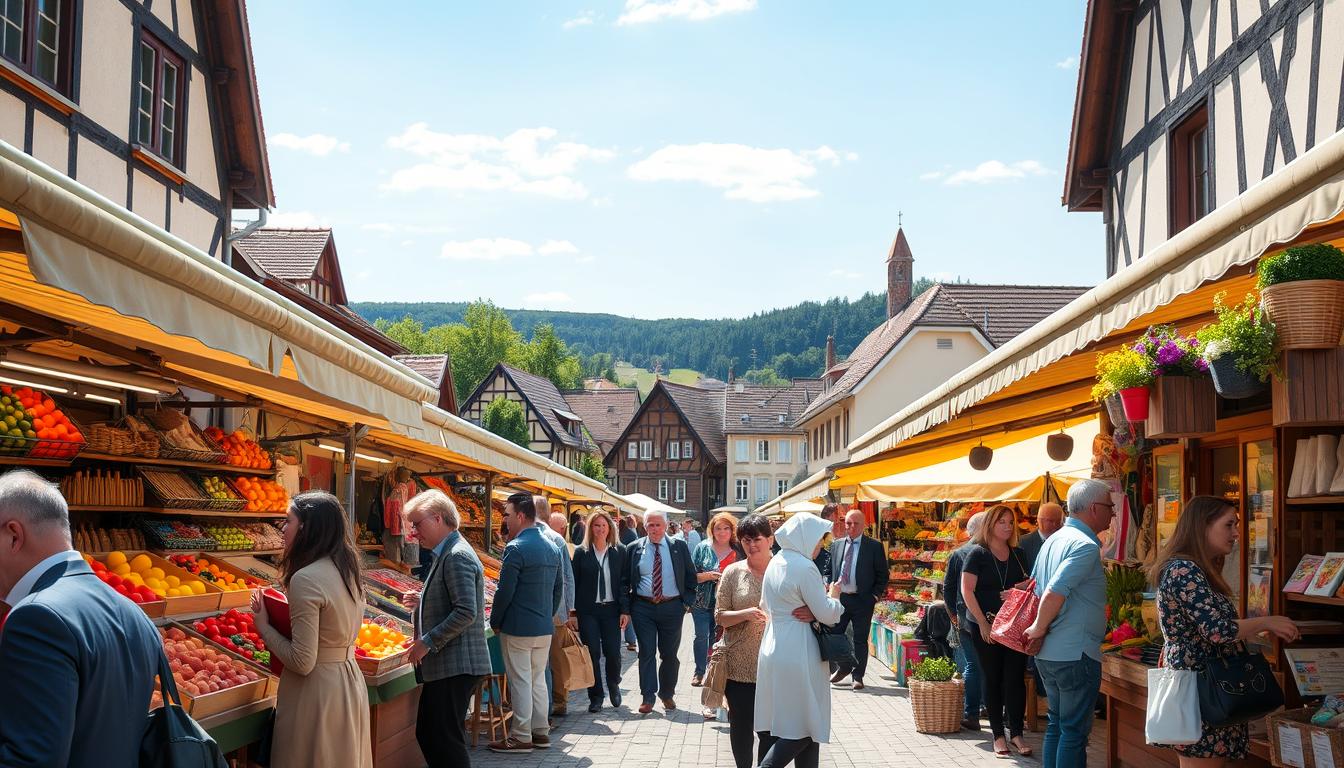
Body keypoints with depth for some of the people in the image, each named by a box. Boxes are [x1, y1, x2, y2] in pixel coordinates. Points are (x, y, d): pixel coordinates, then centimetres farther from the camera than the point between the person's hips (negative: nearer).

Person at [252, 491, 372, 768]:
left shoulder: (306, 579, -20)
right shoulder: (348, 571, 5)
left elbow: (302, 662, -21)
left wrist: (264, 627, -9)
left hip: (316, 690, -8)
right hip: (350, 683, 8)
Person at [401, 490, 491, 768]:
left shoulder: (457, 556, -16)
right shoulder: (447, 553, 17)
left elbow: (466, 612, -24)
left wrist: (428, 642, -19)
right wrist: (422, 603, 11)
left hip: (456, 665, -11)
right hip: (443, 665, 11)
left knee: (447, 740, -7)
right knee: (427, 734, 13)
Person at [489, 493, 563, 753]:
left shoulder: (515, 549, -16)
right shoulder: (552, 548, 9)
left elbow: (505, 591, -16)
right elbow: (559, 587, 15)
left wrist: (495, 622, -3)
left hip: (518, 629, -8)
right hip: (545, 629, 8)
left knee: (521, 683, -1)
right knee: (538, 680, 15)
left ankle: (521, 737, 4)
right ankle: (541, 732, 20)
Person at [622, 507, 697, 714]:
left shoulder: (679, 546, 2)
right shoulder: (634, 548, 3)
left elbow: (690, 576, 7)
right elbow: (625, 580, 6)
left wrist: (686, 601, -1)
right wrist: (626, 608, 0)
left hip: (672, 607, 0)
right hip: (643, 607, 0)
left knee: (669, 653, 8)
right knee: (646, 652, -1)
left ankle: (667, 694, 23)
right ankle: (647, 697, 4)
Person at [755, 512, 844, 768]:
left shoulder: (775, 563, 10)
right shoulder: (805, 567, -16)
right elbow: (828, 615, -14)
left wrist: (811, 610, 7)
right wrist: (833, 595, 5)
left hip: (772, 648, 8)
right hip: (798, 654, -8)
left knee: (775, 724, 10)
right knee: (807, 726, -1)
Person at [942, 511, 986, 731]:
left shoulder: (957, 554, 3)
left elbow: (947, 588, 7)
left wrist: (954, 614, 16)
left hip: (964, 619, 3)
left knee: (972, 665, 7)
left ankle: (971, 715, 6)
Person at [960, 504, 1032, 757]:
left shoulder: (1017, 554, 9)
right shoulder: (978, 554, -5)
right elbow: (967, 591, -10)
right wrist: (983, 623, -15)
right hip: (985, 626, -3)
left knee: (1015, 678, 0)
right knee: (992, 679, 5)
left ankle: (1016, 734, 7)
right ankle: (998, 735, 12)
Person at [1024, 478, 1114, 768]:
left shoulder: (1054, 540, 12)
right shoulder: (1086, 546, -17)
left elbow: (1035, 588, 17)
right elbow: (1054, 593, -26)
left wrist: (1038, 633, 13)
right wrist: (1039, 630, -13)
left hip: (1048, 655, 9)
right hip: (1076, 654, -9)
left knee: (1057, 724, 17)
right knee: (1075, 732, -2)